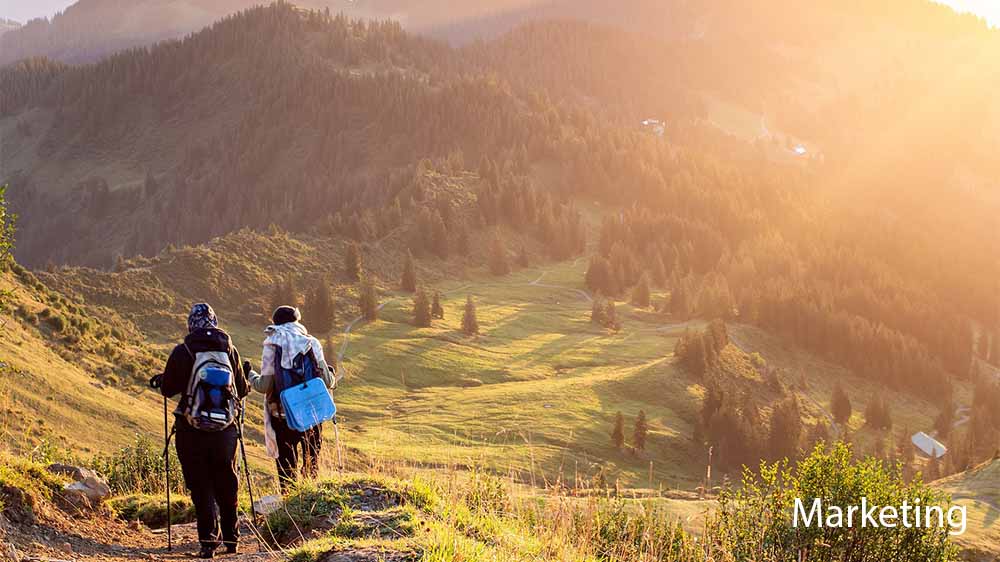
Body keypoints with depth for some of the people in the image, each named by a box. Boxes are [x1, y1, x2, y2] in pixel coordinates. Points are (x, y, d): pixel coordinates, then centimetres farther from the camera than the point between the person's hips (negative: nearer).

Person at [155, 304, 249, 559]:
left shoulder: (182, 352, -7)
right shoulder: (230, 350, 0)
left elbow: (168, 389, 0)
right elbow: (242, 390, 8)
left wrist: (161, 380, 23)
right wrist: (249, 382, 32)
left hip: (191, 430, -2)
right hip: (225, 429, 2)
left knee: (200, 486, 4)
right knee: (227, 484, 16)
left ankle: (209, 541, -2)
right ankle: (231, 538, 25)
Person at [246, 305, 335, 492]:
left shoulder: (272, 346, -7)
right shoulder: (312, 343, -3)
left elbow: (264, 386, -9)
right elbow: (327, 381, -4)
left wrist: (249, 374, 10)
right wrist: (332, 378, 20)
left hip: (283, 415, -2)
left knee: (286, 465, 8)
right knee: (311, 463, 17)